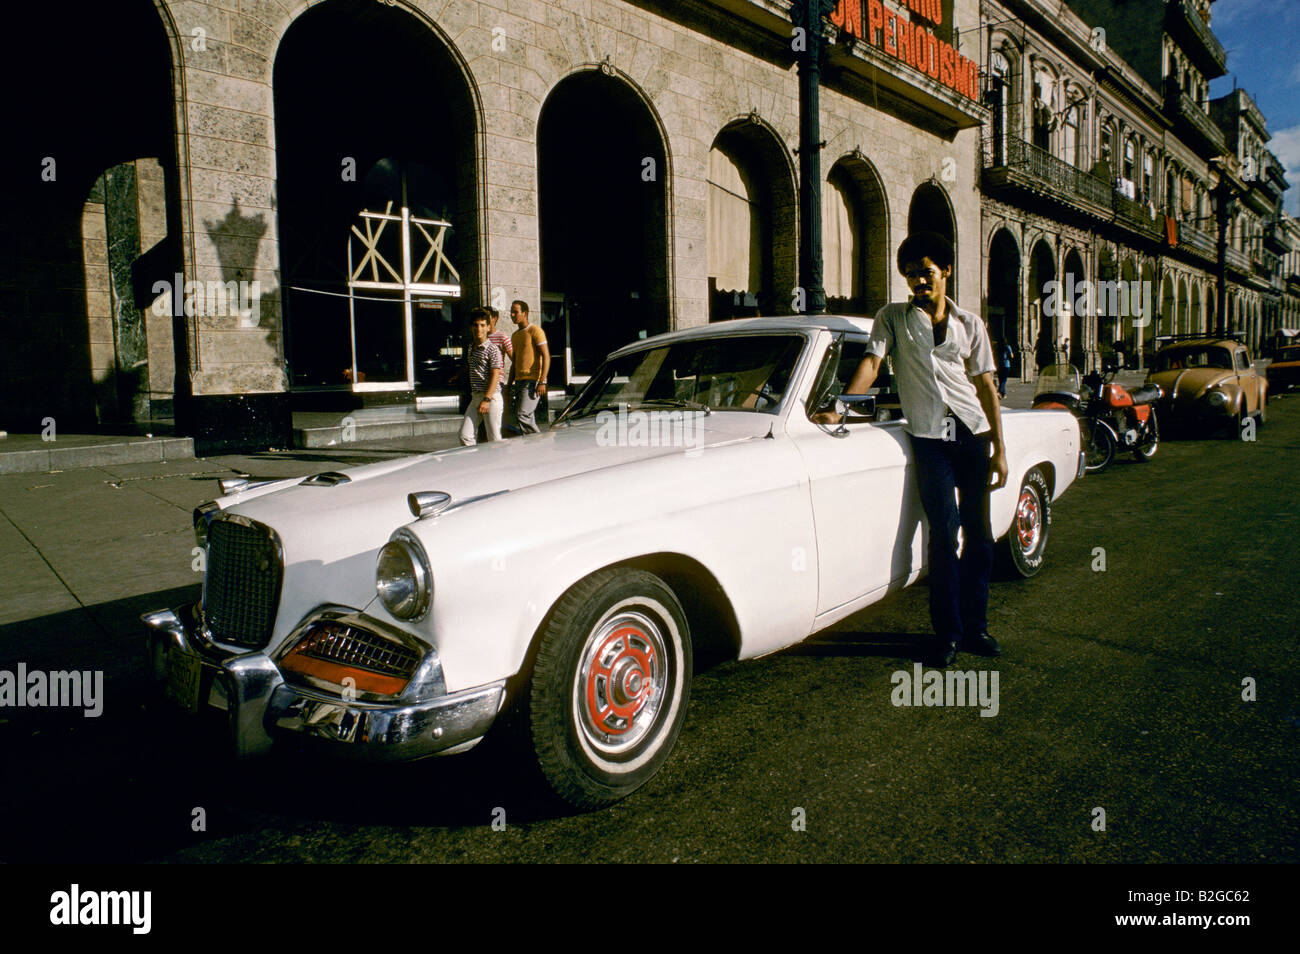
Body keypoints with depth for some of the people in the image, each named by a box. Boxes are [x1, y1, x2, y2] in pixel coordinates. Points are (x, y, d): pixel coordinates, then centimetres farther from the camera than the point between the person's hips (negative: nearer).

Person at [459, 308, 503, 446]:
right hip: (475, 397, 7)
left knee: (494, 439, -4)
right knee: (465, 436, -1)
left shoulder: (492, 349, -7)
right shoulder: (470, 349, 14)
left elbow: (495, 376, -13)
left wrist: (487, 399, -20)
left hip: (492, 397, -7)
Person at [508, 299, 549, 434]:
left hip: (532, 381, -8)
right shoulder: (514, 336, 21)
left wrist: (542, 381, -19)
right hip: (519, 381, 8)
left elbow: (546, 357, -11)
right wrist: (510, 384, 20)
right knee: (529, 419, 5)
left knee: (522, 416, -17)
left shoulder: (535, 331, -4)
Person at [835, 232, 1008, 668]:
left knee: (979, 534, 5)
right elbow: (872, 362, -4)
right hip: (930, 437, -2)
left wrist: (999, 448, 6)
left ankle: (974, 626, 18)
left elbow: (986, 386, 11)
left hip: (973, 434, 3)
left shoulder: (970, 324, 12)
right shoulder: (892, 317, 8)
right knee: (944, 533, -7)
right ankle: (947, 631, 4)